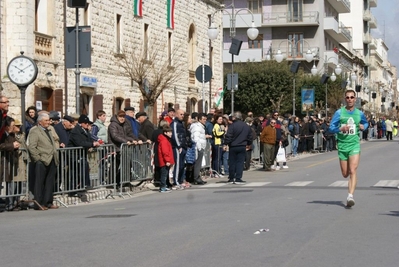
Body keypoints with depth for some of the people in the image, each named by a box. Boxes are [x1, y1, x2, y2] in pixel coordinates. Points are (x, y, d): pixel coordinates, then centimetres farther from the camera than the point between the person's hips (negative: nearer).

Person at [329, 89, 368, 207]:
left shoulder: (359, 113, 6)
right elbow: (331, 128, 1)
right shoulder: (339, 113, 0)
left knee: (353, 171, -17)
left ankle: (350, 196, -23)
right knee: (345, 174, 8)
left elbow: (366, 123, 26)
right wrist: (341, 128, -18)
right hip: (342, 145, 1)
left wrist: (363, 126, 3)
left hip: (354, 145, -1)